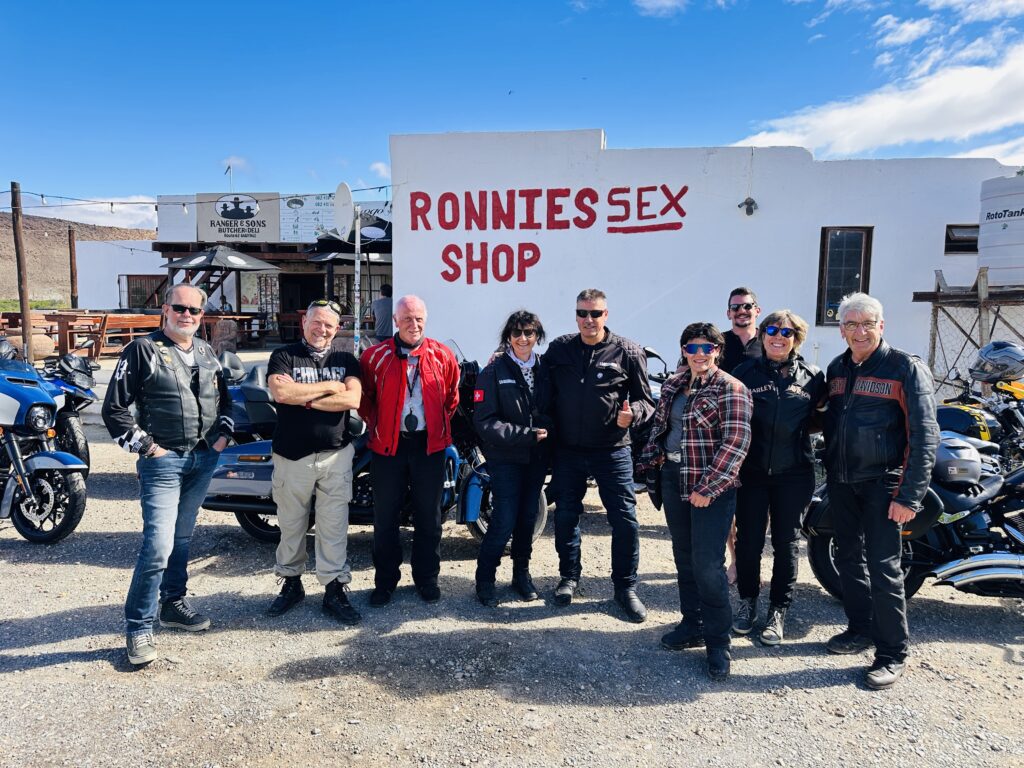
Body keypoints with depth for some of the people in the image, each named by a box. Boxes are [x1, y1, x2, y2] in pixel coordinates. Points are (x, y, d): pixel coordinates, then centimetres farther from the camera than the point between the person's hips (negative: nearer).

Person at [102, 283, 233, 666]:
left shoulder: (207, 353, 11)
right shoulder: (143, 350, -7)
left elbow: (224, 399, 23)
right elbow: (114, 408, -8)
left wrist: (223, 434, 9)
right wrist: (145, 446, -12)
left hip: (204, 458, 6)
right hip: (163, 460, -6)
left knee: (182, 538, 17)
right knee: (158, 545, -12)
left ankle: (174, 604, 31)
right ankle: (138, 626, 3)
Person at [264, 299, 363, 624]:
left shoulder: (345, 359, 7)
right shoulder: (284, 356, 3)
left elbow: (352, 399, -10)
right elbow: (281, 392, -17)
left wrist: (303, 398, -13)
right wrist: (330, 386, -10)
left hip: (336, 455, 1)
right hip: (292, 456, 0)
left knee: (334, 527, 3)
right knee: (291, 525, 12)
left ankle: (335, 590, 12)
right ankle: (291, 583, 30)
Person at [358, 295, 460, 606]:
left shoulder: (443, 356, 0)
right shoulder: (375, 356, -3)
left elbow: (451, 397, 12)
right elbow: (364, 398, 9)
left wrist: (439, 426, 9)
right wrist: (376, 426, 3)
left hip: (430, 446, 1)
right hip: (388, 446, 0)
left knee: (428, 516, 10)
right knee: (385, 516, 8)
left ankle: (426, 578, 26)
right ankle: (385, 580, 22)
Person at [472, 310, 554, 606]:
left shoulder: (545, 368, 7)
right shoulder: (494, 371, -6)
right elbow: (484, 422, -12)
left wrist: (546, 431, -10)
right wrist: (525, 435, -17)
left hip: (537, 457, 4)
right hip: (505, 457, -4)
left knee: (528, 516, 12)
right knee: (505, 520, -7)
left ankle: (522, 572, 31)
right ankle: (485, 578, 13)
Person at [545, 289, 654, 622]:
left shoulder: (627, 352, -4)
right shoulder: (558, 348, 3)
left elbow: (645, 399, 0)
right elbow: (546, 393, 12)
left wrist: (632, 413, -18)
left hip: (612, 451, -2)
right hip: (567, 450, 2)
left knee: (625, 519, 0)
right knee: (565, 516, 12)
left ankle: (625, 587, 18)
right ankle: (569, 577, 32)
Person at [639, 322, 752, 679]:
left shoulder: (730, 389, -10)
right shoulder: (672, 385, 11)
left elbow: (735, 442, -16)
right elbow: (659, 425, 19)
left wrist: (708, 488, -20)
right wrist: (652, 461, 8)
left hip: (711, 486, -6)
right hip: (673, 480, 7)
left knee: (708, 565, -5)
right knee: (683, 557, 15)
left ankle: (718, 641, 11)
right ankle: (692, 625, 30)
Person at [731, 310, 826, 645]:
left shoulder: (812, 376, 5)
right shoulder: (745, 371, 1)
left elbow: (818, 419, 13)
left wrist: (815, 419, -9)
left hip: (793, 473, 1)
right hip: (751, 470, -1)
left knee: (786, 542, 8)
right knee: (749, 539, 7)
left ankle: (779, 610, 22)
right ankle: (748, 601, 26)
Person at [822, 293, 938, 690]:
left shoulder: (906, 367, -9)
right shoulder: (837, 368, 9)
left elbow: (924, 436, -13)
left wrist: (909, 495, -18)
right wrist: (829, 469, 14)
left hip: (882, 484, -6)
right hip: (841, 482, 6)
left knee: (883, 567, -4)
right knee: (849, 559, 15)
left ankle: (892, 652, 11)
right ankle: (860, 629, 32)